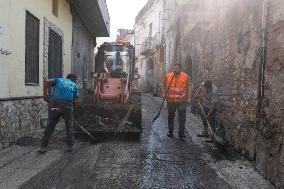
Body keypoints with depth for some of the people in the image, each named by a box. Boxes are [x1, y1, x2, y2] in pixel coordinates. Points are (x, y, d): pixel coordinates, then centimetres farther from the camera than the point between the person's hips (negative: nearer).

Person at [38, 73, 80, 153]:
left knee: (50, 126, 10)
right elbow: (75, 101, 10)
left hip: (54, 104, 1)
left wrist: (45, 94, 3)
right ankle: (70, 146, 18)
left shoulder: (59, 80, 21)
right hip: (67, 105, -1)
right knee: (69, 125, 15)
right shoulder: (74, 85, 20)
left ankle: (43, 146, 13)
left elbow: (46, 82, 2)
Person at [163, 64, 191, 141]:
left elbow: (188, 87, 6)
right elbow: (165, 85, 13)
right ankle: (170, 131, 32)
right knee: (170, 116, 15)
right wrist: (166, 94, 4)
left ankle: (181, 133, 11)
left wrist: (188, 97, 3)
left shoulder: (185, 77, -4)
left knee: (182, 118, 0)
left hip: (181, 100, -2)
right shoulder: (168, 76, 0)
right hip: (170, 100, 2)